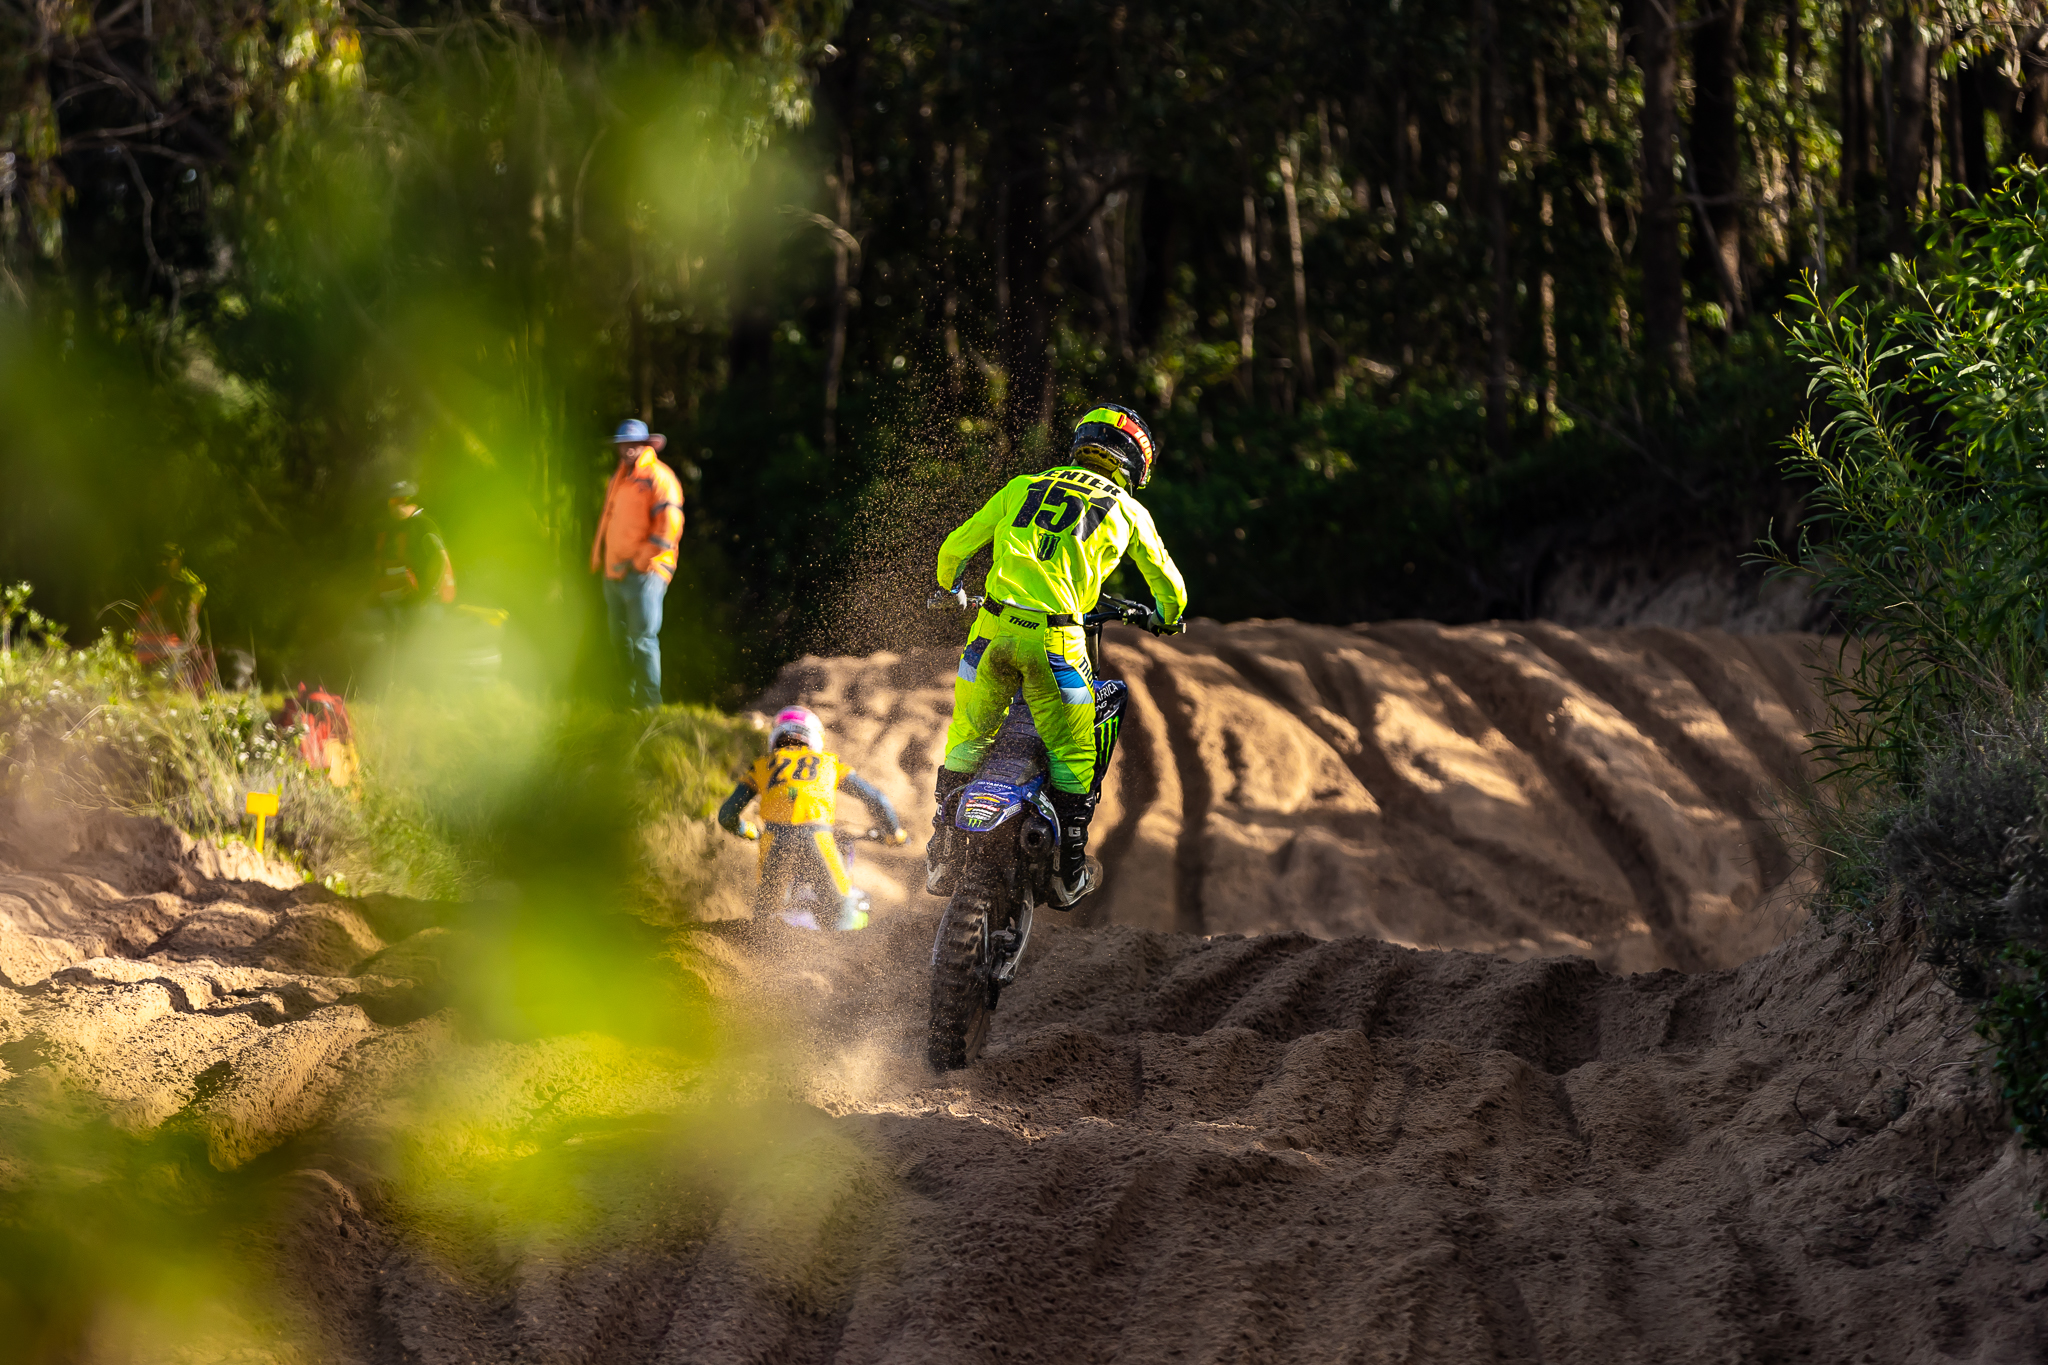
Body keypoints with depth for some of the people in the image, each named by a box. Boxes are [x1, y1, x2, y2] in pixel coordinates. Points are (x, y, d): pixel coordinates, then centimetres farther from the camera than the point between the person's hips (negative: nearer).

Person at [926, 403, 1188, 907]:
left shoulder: (1022, 488, 18)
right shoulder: (1126, 511, 12)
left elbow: (955, 546, 21)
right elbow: (1168, 583, 21)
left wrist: (947, 587, 42)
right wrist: (1167, 616, 44)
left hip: (993, 630, 3)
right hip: (1055, 640, -3)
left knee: (968, 739, 18)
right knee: (1072, 755, 11)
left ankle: (942, 852, 16)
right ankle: (1069, 872, 15)